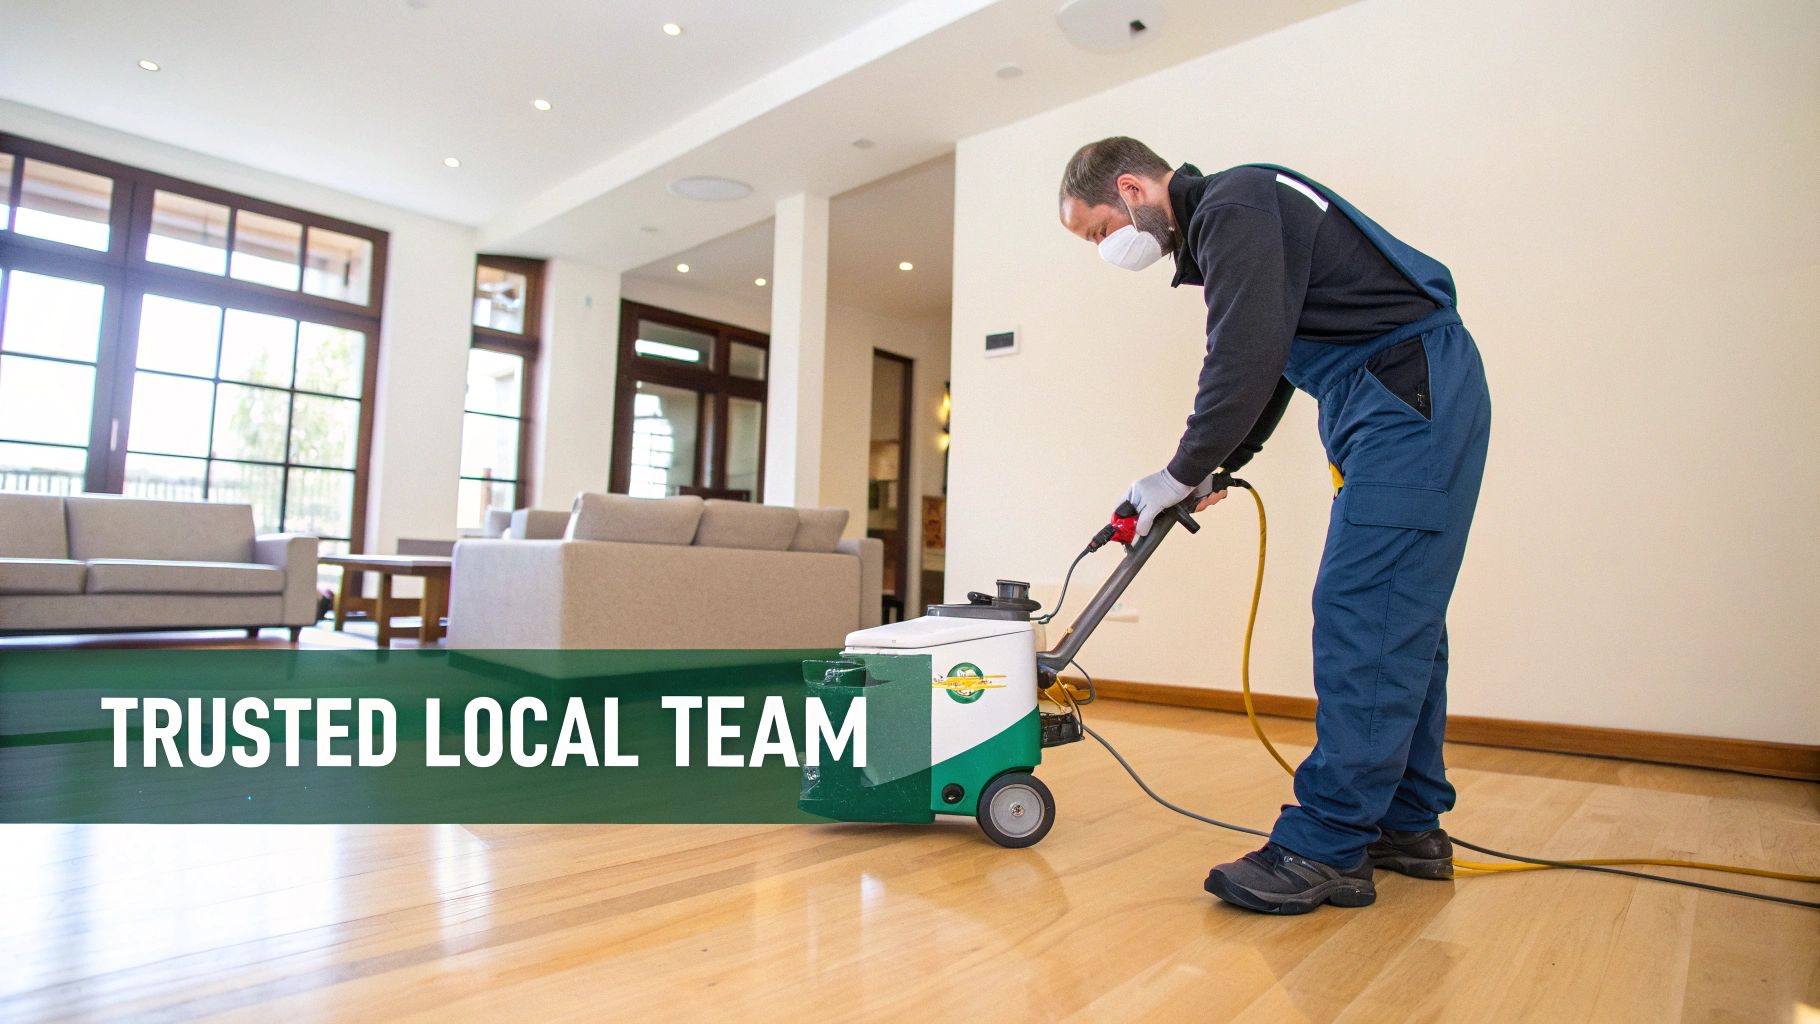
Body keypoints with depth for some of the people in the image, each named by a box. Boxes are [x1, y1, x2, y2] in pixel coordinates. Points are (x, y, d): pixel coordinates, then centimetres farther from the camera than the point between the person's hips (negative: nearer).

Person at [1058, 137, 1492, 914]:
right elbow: (1262, 363, 24)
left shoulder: (1233, 207, -13)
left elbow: (1246, 362, -22)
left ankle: (1324, 852, -7)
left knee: (1363, 623, -13)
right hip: (1414, 404, 11)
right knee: (1399, 622, 10)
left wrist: (1180, 476, -11)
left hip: (1411, 395, -11)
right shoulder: (1220, 222, 20)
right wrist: (1215, 470, 19)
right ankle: (1409, 825, 20)